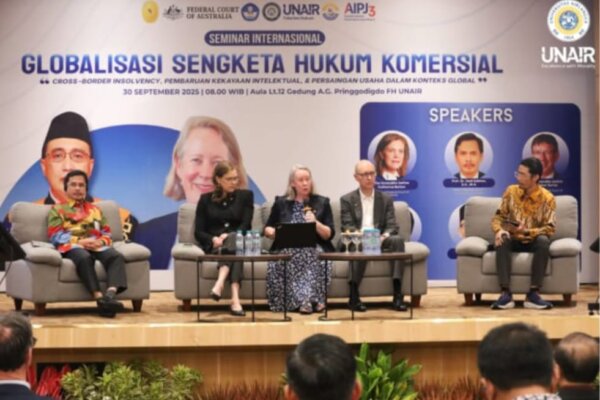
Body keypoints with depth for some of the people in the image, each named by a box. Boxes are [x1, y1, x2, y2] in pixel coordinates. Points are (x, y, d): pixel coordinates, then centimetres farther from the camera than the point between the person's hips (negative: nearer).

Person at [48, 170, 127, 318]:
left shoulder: (95, 209, 33)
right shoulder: (57, 209, 20)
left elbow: (107, 233, 22)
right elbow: (55, 236, 4)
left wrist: (100, 242, -4)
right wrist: (80, 241, -11)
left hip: (96, 246, 4)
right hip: (72, 246, -4)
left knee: (116, 256, -32)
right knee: (84, 258, -42)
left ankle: (110, 295, -55)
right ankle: (100, 299, -54)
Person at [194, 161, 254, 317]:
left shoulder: (245, 196, 13)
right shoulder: (206, 199, 13)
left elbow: (245, 226, 1)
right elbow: (198, 232, 7)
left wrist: (228, 236, -19)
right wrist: (214, 239, -16)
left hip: (239, 243, 1)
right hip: (214, 246, -1)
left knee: (233, 240, -38)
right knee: (233, 249, -37)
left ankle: (220, 284, -57)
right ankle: (235, 298, -55)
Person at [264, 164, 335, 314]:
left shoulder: (322, 203, 12)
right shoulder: (281, 203, 14)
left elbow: (329, 235, 6)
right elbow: (267, 229, 18)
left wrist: (316, 223, -12)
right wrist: (273, 232, -6)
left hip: (314, 250, -1)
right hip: (287, 250, 1)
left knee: (314, 258, -36)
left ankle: (311, 298, -34)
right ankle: (301, 299, -35)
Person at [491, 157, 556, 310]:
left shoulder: (547, 198, -9)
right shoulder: (511, 191, -1)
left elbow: (550, 229, -14)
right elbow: (498, 216, 2)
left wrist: (527, 232, -30)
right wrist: (499, 230, -22)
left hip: (534, 241, -2)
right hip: (514, 241, 2)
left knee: (543, 241, -36)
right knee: (502, 240, -33)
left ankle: (533, 293, -37)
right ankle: (506, 294, -40)